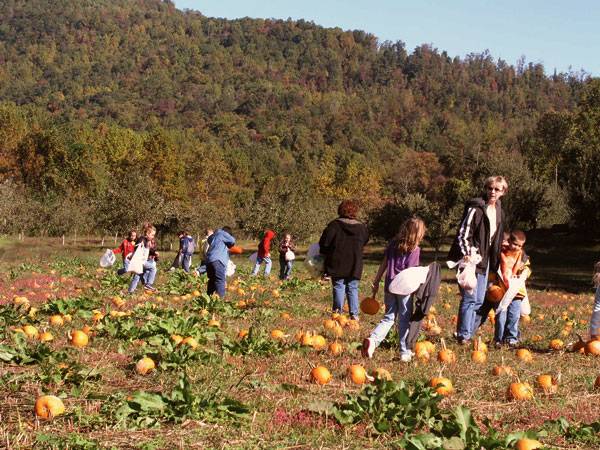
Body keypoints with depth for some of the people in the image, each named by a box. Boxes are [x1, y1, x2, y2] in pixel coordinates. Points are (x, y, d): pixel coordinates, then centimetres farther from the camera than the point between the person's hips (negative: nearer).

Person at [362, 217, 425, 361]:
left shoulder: (393, 244, 8)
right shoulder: (414, 249, -7)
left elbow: (384, 264, 10)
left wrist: (376, 283, 15)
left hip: (389, 286, 5)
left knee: (389, 317, 13)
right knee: (405, 319, 7)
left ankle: (373, 339, -11)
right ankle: (405, 352, 11)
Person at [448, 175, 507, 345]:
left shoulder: (499, 211, 12)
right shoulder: (476, 208, -12)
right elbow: (463, 233, -15)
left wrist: (494, 264, 21)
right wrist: (466, 253, -27)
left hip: (485, 260, 8)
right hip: (471, 258, -8)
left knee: (480, 301, 9)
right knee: (470, 298, -11)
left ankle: (469, 335, 17)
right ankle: (463, 336, -4)